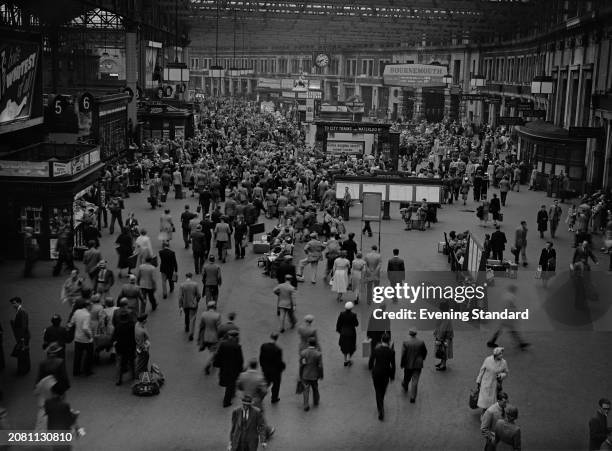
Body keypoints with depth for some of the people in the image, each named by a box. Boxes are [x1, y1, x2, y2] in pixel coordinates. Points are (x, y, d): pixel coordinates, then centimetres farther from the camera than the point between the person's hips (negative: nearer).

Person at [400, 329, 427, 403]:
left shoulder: (406, 343, -15)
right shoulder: (421, 342, -8)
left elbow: (403, 354, -13)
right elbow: (425, 352, 4)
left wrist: (401, 364, -1)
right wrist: (422, 359, 23)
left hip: (408, 364, 0)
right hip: (418, 364, 0)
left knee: (407, 378, 24)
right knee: (415, 381, 3)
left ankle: (405, 388, 51)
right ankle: (413, 397, 1)